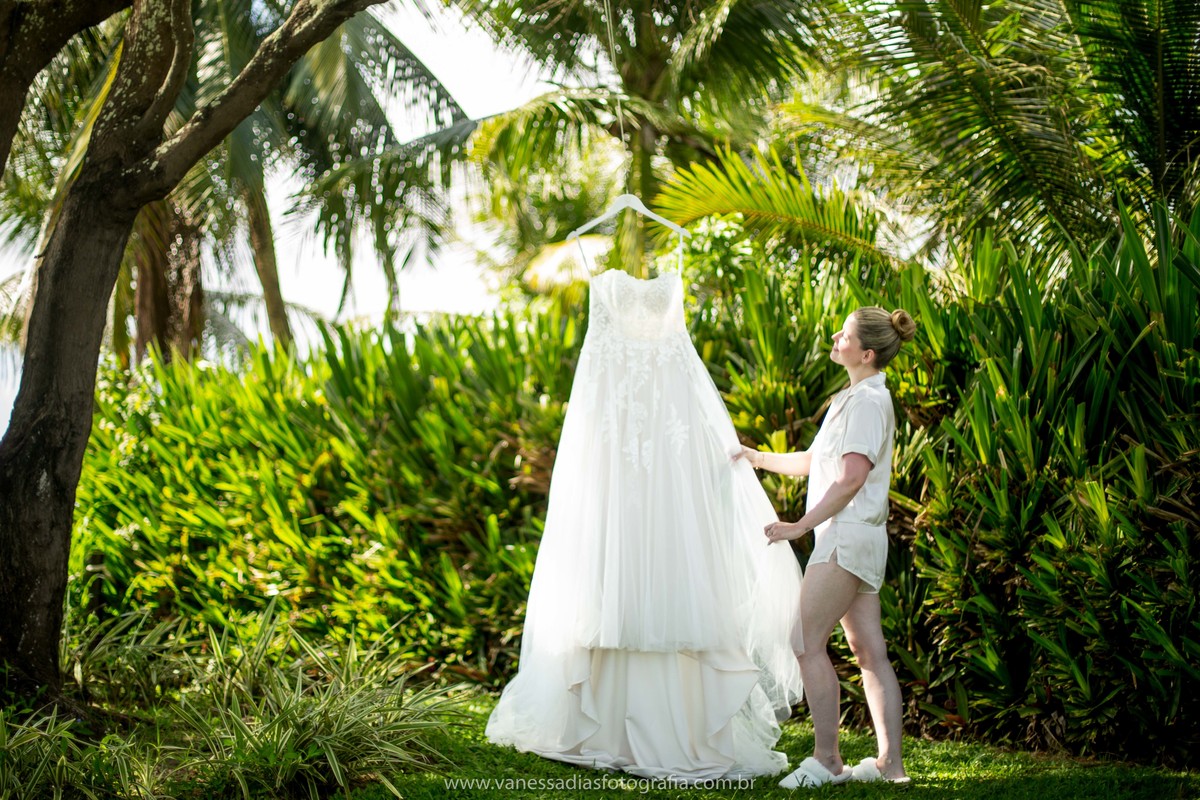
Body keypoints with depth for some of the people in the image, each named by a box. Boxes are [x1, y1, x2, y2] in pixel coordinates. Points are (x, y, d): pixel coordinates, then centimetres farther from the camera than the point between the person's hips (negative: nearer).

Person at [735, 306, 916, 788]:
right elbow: (812, 462, 25)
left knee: (809, 642, -8)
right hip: (856, 539, 10)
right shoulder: (857, 398, 18)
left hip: (848, 536, -10)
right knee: (870, 652, 8)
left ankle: (827, 759, -4)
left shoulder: (867, 401, -13)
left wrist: (801, 526, -22)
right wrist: (759, 458, 24)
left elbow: (851, 477, -21)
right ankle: (890, 762, 9)